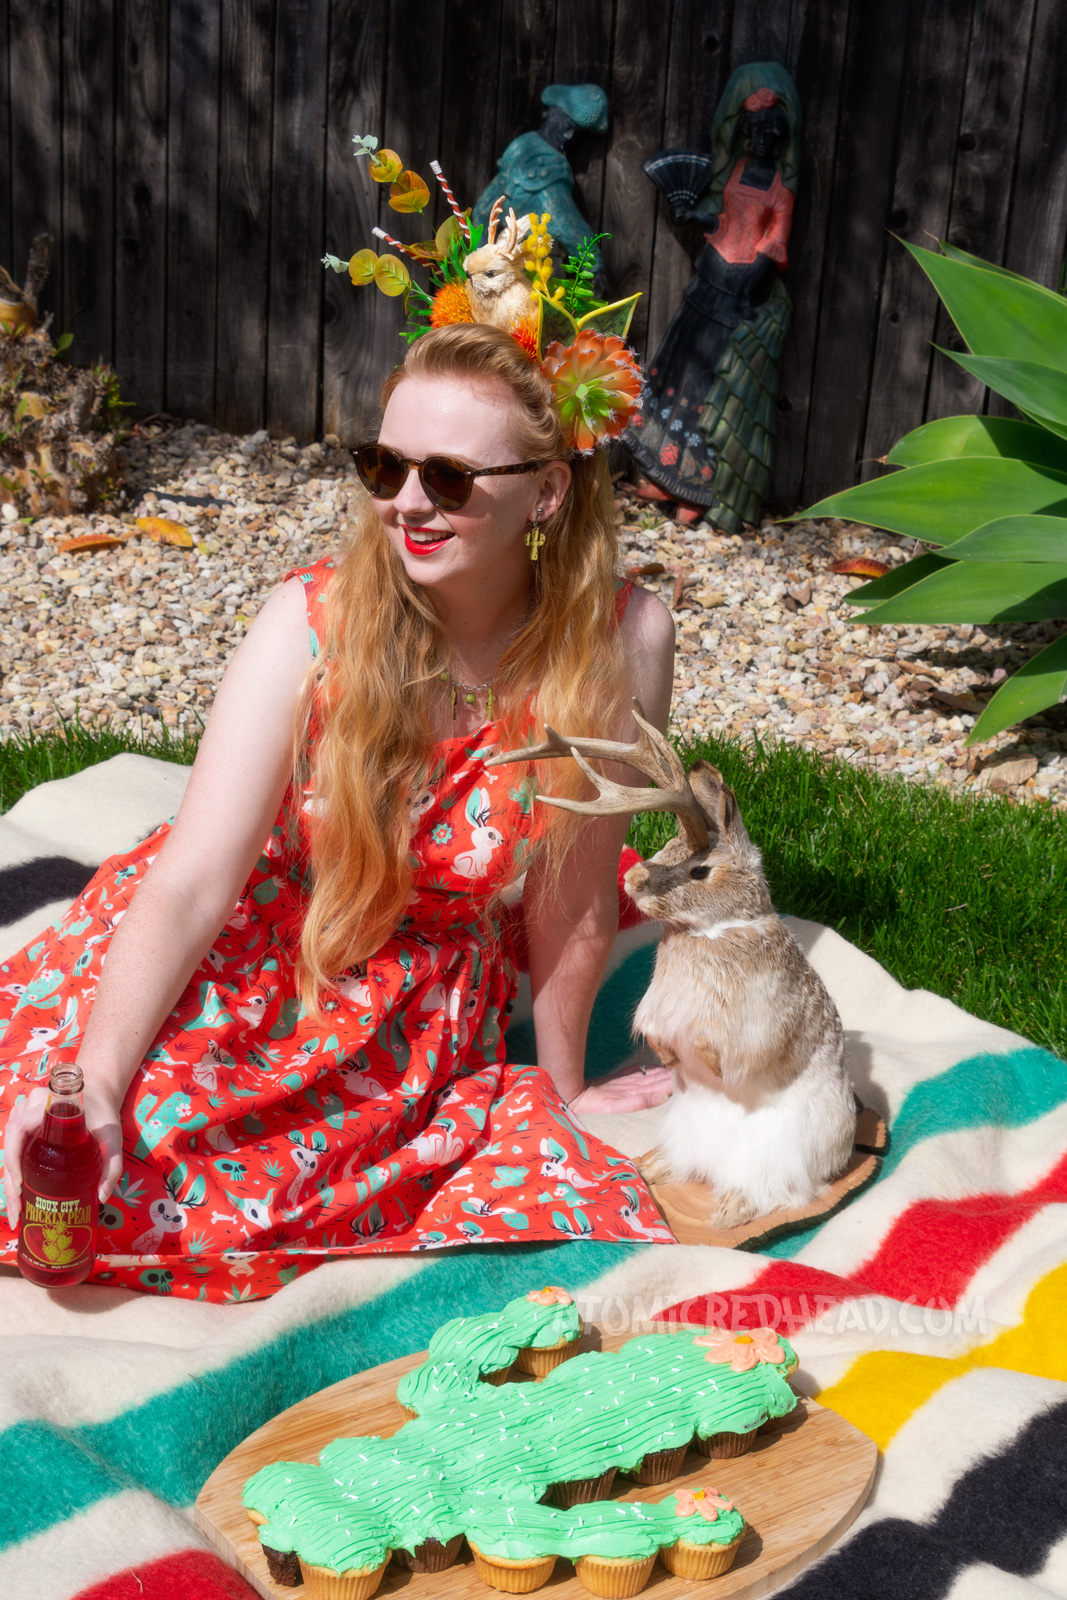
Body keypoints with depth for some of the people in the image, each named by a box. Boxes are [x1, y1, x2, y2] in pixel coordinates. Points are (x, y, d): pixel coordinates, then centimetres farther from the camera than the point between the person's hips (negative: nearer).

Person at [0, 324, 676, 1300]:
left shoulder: (622, 642, -20)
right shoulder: (314, 622, -21)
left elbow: (572, 904, -10)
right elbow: (191, 882, -23)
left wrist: (561, 1090, 2)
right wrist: (92, 1087, -35)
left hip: (424, 1013, 1)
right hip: (241, 953, -1)